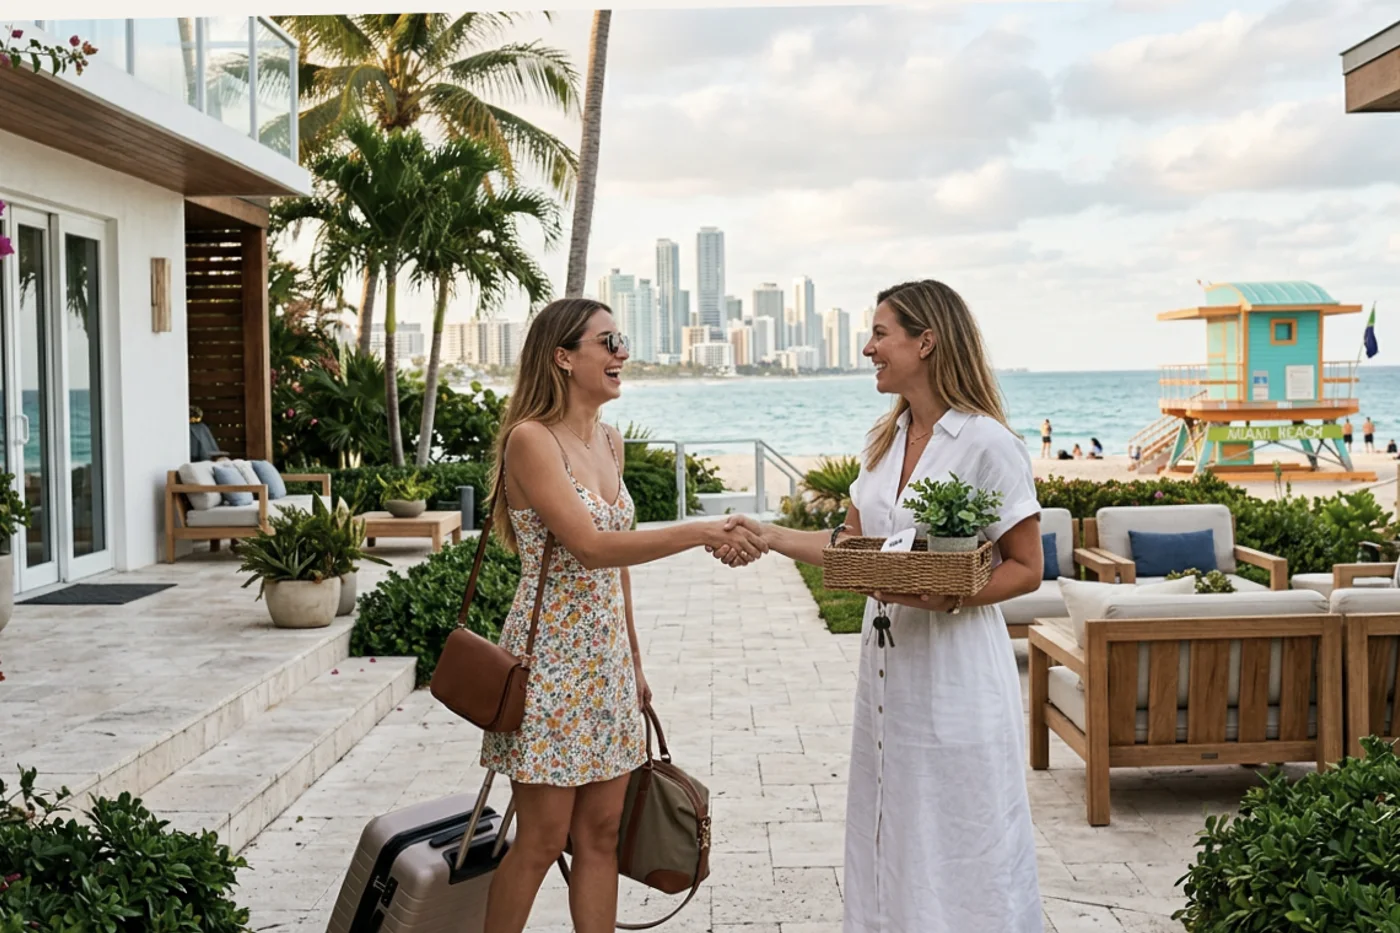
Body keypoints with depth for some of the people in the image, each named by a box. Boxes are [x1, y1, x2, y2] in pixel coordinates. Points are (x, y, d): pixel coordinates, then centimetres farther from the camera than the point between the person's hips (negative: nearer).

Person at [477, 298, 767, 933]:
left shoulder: (609, 441, 10)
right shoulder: (531, 440, -14)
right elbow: (592, 547, -23)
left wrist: (634, 660, 17)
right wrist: (701, 533, -28)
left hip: (606, 656, 7)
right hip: (551, 656, -7)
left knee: (601, 833, 10)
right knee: (542, 839, 1)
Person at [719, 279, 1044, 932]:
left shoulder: (987, 444, -13)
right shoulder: (885, 442, 10)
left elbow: (1026, 568, -11)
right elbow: (851, 545, 15)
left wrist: (947, 597, -24)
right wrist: (767, 535, 7)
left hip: (957, 671, -7)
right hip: (888, 664, 7)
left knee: (963, 852, 2)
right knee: (890, 842, 16)